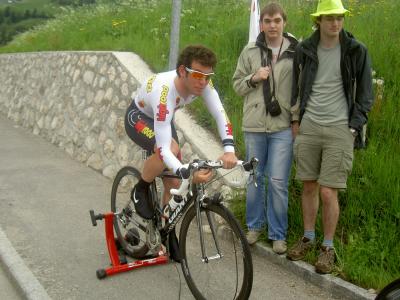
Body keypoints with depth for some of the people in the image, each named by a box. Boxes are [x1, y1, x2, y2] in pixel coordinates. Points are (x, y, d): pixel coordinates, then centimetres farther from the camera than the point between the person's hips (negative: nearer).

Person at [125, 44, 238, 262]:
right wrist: (188, 174, -60)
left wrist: (229, 150, -41)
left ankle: (168, 231, 21)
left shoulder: (203, 83, -26)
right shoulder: (164, 91, -43)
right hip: (138, 118, -6)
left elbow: (220, 115, -25)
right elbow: (163, 148, -47)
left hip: (163, 119, 6)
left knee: (174, 182, 1)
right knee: (172, 150, -36)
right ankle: (140, 191, -9)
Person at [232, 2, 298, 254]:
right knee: (254, 178, 12)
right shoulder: (250, 51, 5)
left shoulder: (297, 52, 0)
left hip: (283, 126, -2)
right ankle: (255, 225, 30)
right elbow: (237, 84, 10)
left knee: (278, 182, -1)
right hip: (254, 125, 2)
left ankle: (278, 234, 14)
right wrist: (253, 78, -10)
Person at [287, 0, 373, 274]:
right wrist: (296, 118, 10)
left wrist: (355, 126, -4)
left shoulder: (356, 51, -2)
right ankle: (308, 238, 27)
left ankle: (328, 247, 12)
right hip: (309, 127, 3)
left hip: (339, 129, -3)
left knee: (328, 192, -5)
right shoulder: (305, 50, 5)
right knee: (309, 187, 10)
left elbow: (365, 94, 3)